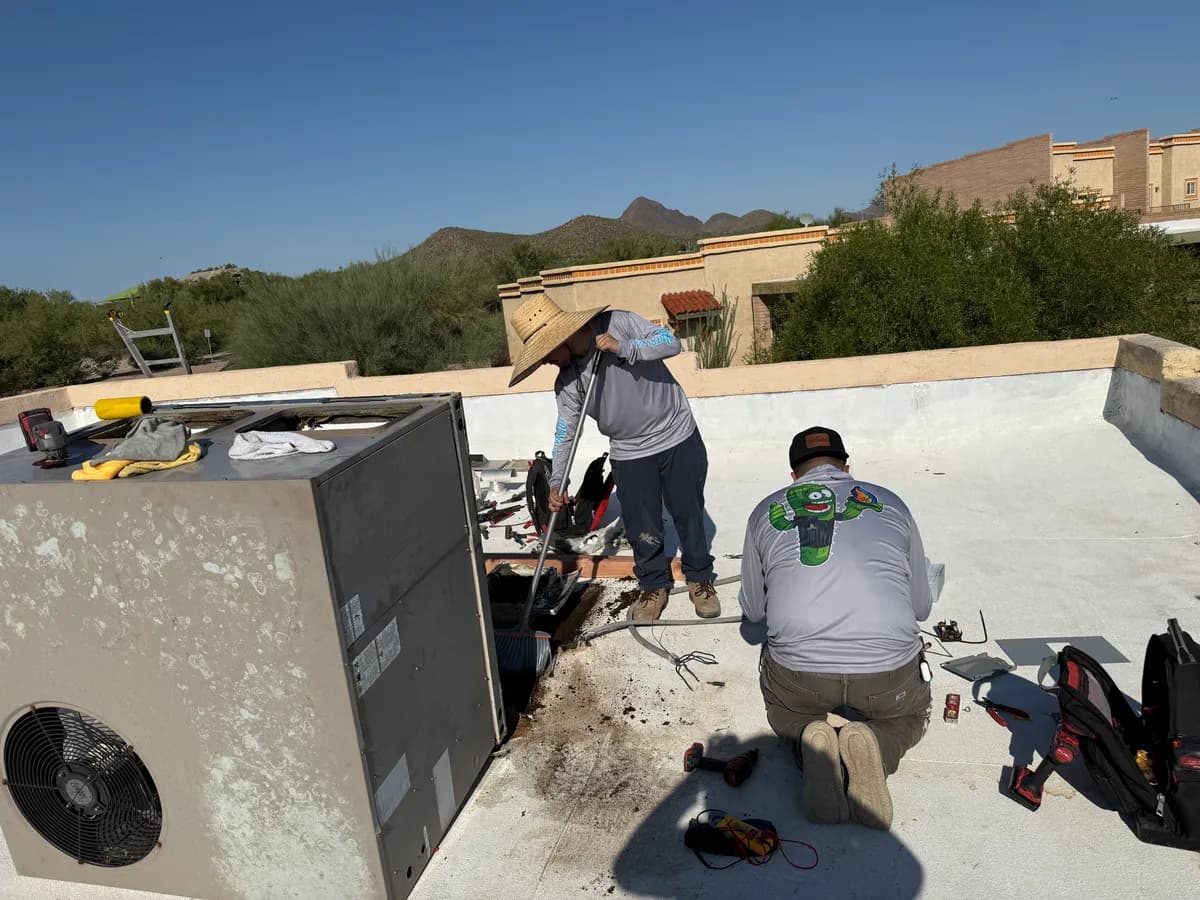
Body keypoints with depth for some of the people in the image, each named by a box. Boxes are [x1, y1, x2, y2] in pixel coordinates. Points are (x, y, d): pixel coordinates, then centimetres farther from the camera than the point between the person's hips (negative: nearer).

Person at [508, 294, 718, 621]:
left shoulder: (618, 323, -15)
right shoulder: (567, 381, -6)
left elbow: (670, 342, -17)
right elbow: (566, 431, -3)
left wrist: (624, 348, -29)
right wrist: (556, 481, -11)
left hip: (678, 438, -2)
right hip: (629, 454, 3)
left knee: (689, 514, 9)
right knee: (641, 526, 5)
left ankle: (700, 579, 30)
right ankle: (654, 586, 30)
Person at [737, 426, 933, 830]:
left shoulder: (767, 511, 9)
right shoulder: (890, 503, 10)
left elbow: (752, 609, 17)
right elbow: (922, 606, 17)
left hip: (797, 674, 1)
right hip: (890, 674, 0)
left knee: (784, 713, 35)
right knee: (912, 715, 34)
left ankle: (808, 741, 0)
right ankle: (875, 743, -1)